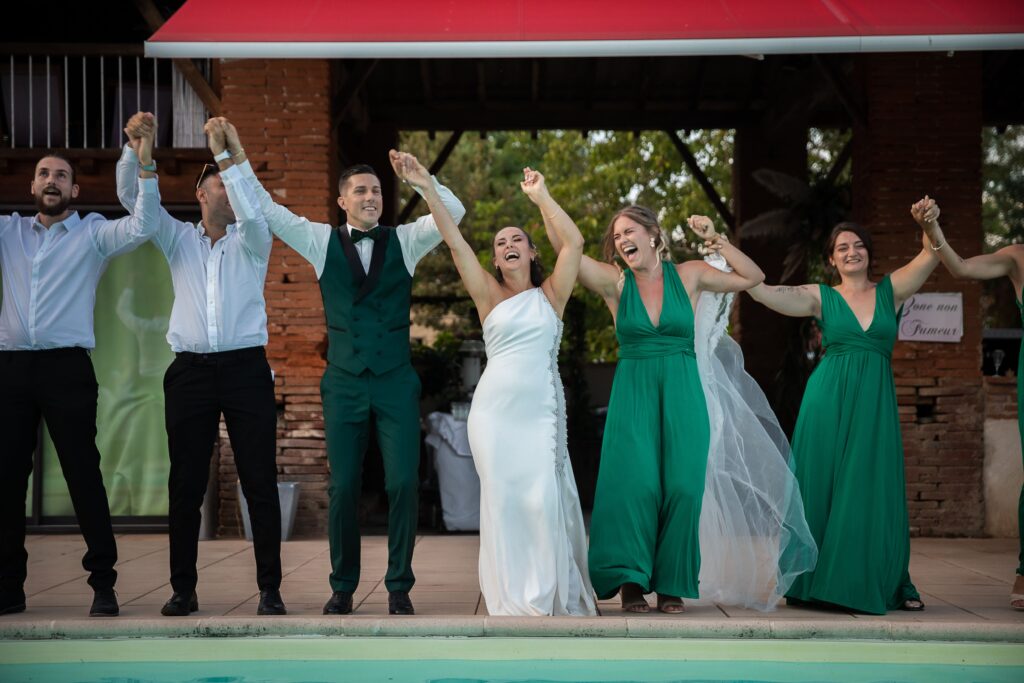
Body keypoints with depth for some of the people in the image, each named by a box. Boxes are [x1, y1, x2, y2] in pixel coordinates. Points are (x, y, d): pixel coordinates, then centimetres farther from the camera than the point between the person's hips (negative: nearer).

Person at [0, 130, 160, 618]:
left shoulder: (94, 233, 6)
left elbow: (142, 227, -9)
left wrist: (146, 163, -18)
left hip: (66, 367, -3)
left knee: (83, 476, -3)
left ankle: (103, 584, 2)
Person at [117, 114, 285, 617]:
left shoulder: (251, 241, 9)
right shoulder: (178, 239, 14)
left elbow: (251, 212, -13)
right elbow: (132, 196, 7)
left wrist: (224, 153, -17)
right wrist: (134, 146, -8)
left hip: (245, 368, -2)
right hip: (190, 370, 2)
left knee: (260, 481, -2)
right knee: (186, 484, 3)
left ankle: (270, 588, 4)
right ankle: (183, 590, 10)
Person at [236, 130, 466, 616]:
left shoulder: (404, 241, 6)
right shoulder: (322, 241, 7)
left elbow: (453, 211, -5)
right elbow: (267, 211, 6)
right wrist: (238, 161, -1)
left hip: (396, 382, 0)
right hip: (344, 383, 1)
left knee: (403, 483, -3)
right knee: (343, 487, 4)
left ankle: (399, 586, 10)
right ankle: (343, 586, 16)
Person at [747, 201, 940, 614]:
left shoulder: (891, 291, 12)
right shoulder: (821, 298, 6)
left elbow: (930, 257, 1)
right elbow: (765, 292, -6)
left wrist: (930, 224, -19)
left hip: (876, 403, 1)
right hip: (829, 400, -1)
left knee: (872, 492, 2)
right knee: (823, 490, 1)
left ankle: (883, 584, 12)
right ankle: (818, 582, 10)